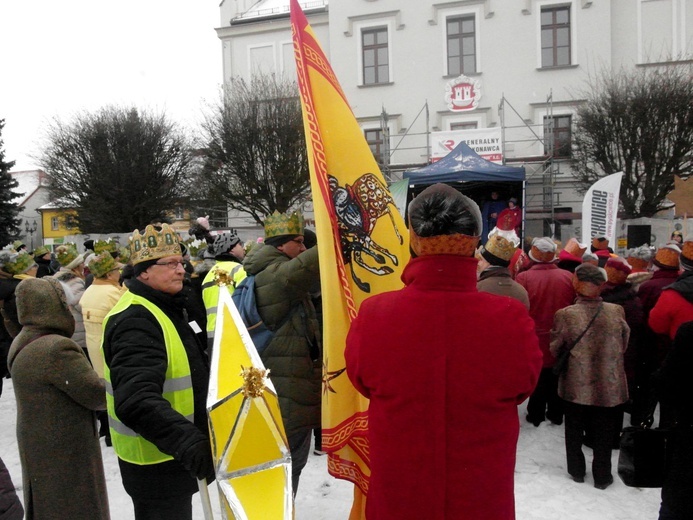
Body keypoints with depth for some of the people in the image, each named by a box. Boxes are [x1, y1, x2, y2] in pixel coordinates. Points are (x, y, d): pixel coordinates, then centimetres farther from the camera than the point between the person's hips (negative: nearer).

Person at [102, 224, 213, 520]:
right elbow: (136, 401, -39)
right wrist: (187, 440, -50)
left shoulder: (165, 310, 8)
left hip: (173, 452, 10)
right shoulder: (135, 321, -25)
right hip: (156, 462, -10)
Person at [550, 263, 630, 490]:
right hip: (609, 386, 1)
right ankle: (602, 476, 30)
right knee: (604, 434, 18)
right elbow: (624, 344, 3)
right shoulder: (616, 311, -13)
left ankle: (576, 470, 34)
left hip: (576, 386, -1)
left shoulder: (565, 314, -19)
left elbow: (554, 349, -5)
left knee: (574, 431, 20)